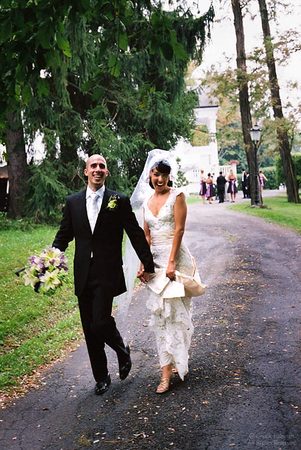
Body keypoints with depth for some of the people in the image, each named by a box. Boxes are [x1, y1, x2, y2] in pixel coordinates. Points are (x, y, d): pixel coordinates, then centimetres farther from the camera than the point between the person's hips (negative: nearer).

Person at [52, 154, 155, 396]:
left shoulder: (119, 201, -2)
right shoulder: (73, 202, 7)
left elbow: (136, 235, 1)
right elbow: (63, 236, 11)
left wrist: (148, 265, 3)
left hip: (108, 273, -4)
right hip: (83, 274, 4)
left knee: (100, 322, -14)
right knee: (90, 330, 9)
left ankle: (122, 350, 19)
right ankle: (101, 377, 25)